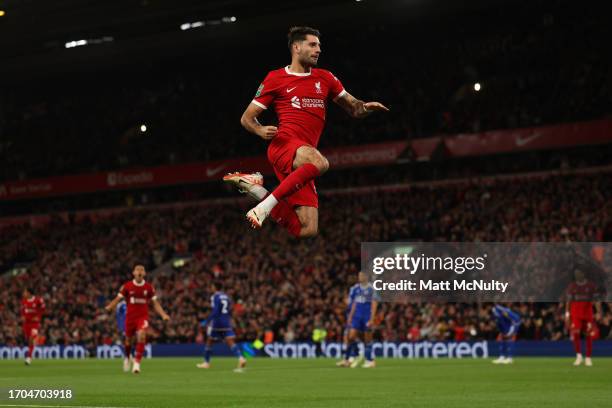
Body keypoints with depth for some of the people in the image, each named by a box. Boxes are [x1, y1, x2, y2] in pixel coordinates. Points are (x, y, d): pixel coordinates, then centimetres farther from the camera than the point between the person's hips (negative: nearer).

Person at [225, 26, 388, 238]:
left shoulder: (325, 78, 20)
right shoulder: (276, 78, 7)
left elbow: (353, 108, 23)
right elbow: (247, 117, 11)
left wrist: (365, 107, -1)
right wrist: (260, 130, -12)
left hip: (301, 165, 6)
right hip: (283, 144, -6)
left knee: (307, 230, -3)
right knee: (320, 163, -40)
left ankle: (257, 190, 11)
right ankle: (267, 203, -32)